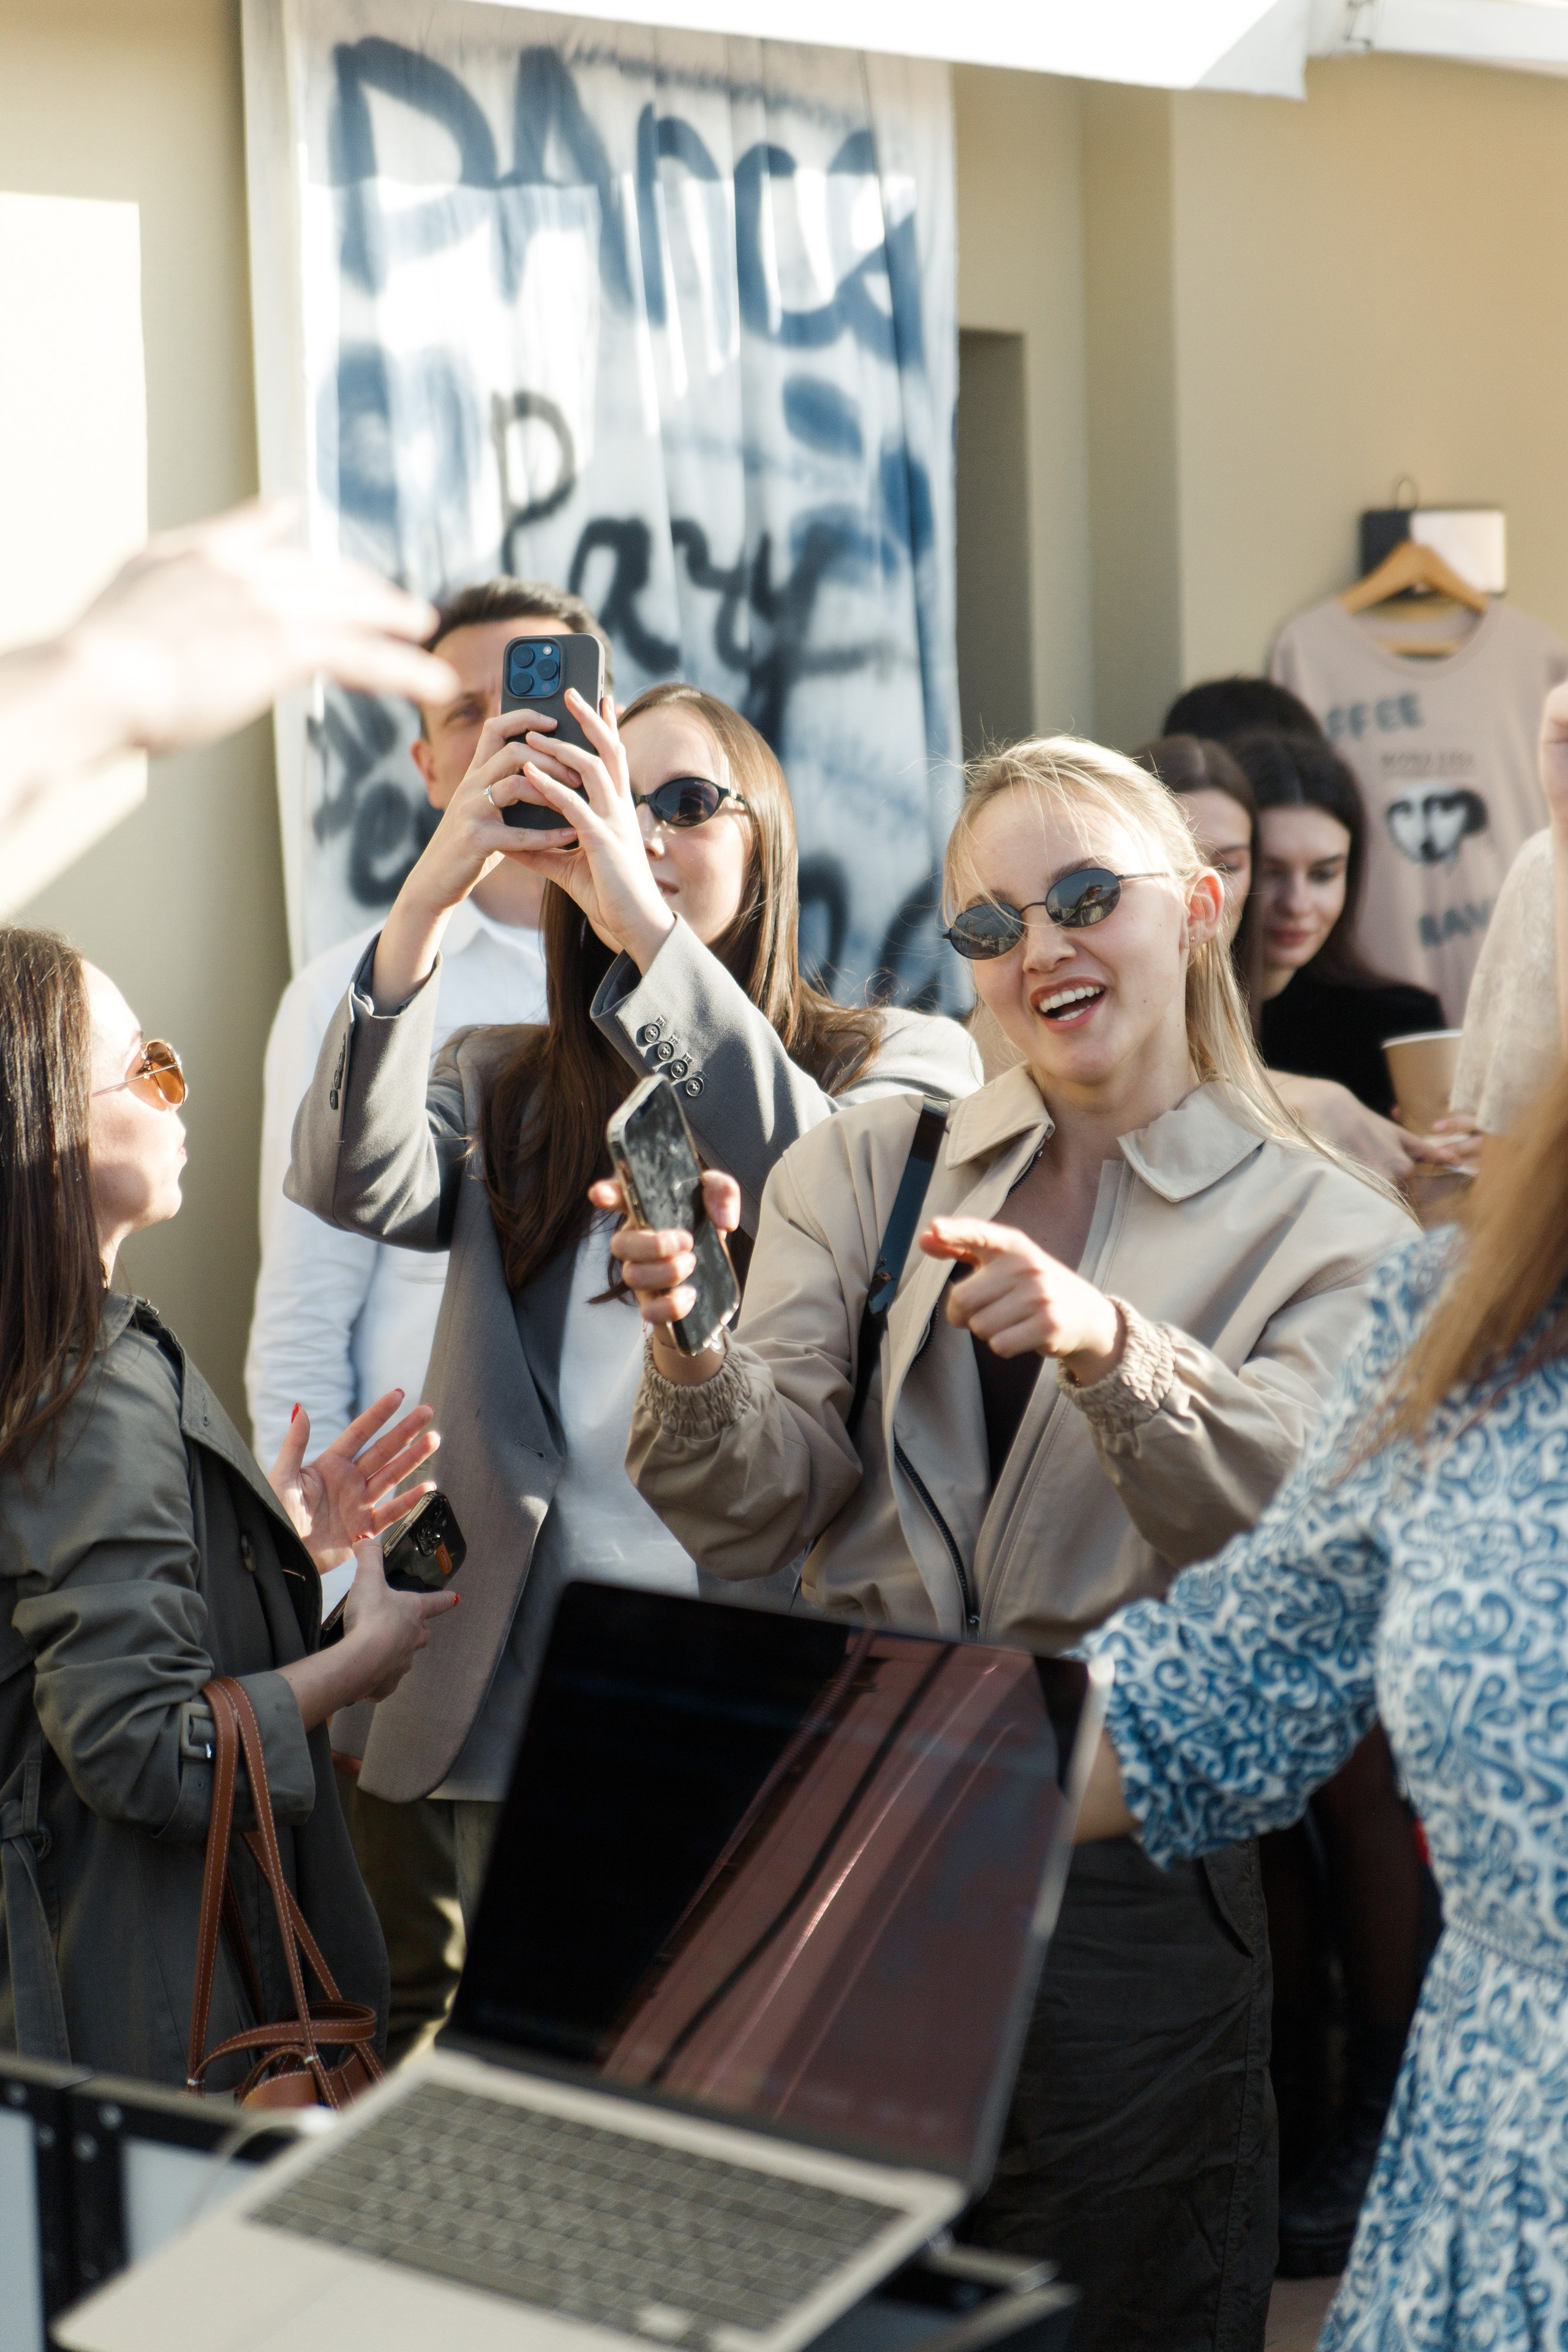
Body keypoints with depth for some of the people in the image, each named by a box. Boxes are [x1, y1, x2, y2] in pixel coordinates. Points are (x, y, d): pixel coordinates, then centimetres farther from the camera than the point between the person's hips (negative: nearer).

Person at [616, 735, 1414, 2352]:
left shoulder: (1329, 1235, 3)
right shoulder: (861, 1168, 10)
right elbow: (749, 1521, 1)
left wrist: (1108, 1347, -30)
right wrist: (694, 1349, -20)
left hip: (1124, 1858, -2)